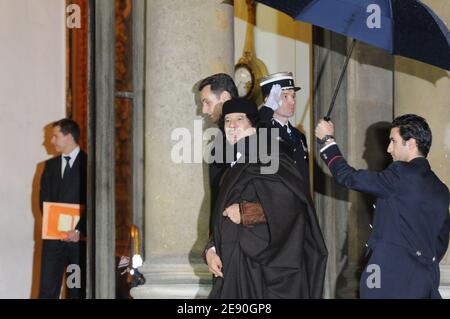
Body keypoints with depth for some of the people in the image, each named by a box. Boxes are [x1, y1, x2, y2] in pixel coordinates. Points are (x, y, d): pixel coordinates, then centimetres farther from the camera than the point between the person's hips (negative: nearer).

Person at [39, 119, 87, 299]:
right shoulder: (50, 165, 15)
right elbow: (44, 200, 10)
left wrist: (79, 230, -13)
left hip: (81, 236, -4)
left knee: (79, 292, 2)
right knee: (47, 290, -2)